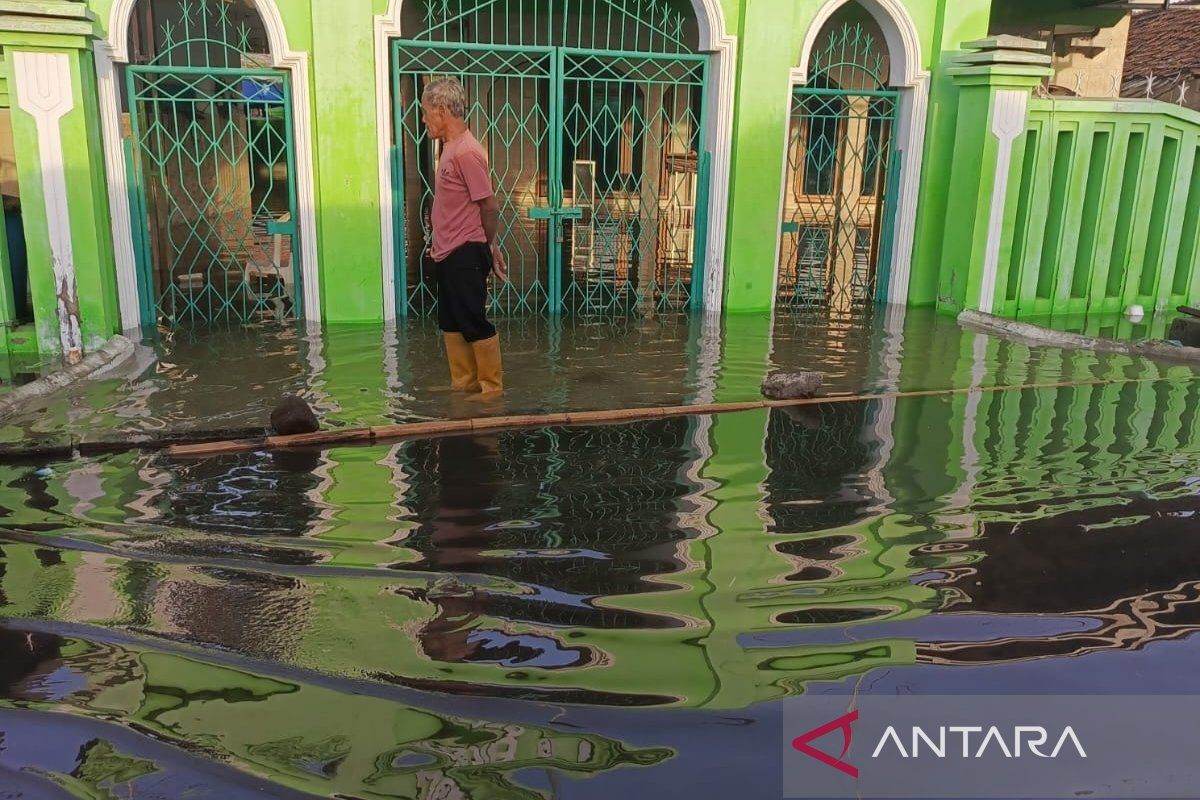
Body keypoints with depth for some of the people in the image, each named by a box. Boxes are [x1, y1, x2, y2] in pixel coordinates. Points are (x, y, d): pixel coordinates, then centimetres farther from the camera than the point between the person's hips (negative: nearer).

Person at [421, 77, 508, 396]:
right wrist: (439, 243, 18)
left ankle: (491, 386, 9)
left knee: (475, 322, -2)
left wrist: (489, 247, -4)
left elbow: (489, 206, -16)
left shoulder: (467, 152, -18)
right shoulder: (450, 147, 12)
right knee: (451, 322, 15)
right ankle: (464, 382, 26)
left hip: (465, 255, -10)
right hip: (448, 254, 10)